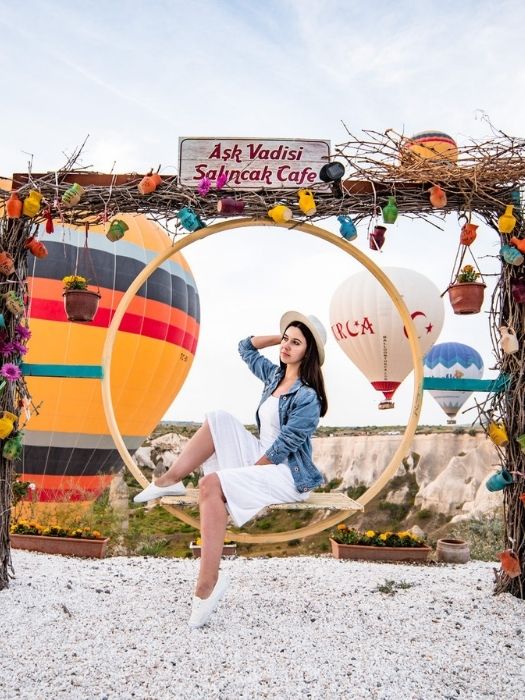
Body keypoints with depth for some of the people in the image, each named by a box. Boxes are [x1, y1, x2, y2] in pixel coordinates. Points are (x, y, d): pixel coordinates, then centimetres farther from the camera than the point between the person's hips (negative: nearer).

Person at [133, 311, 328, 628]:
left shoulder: (308, 397, -18)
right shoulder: (275, 374, 7)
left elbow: (282, 447, -20)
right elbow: (246, 347, 20)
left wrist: (247, 472, -13)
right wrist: (280, 336, 11)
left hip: (289, 475, -9)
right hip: (262, 458, 9)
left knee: (213, 484, -29)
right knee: (218, 420, -2)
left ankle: (207, 585, -30)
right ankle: (170, 480, -7)